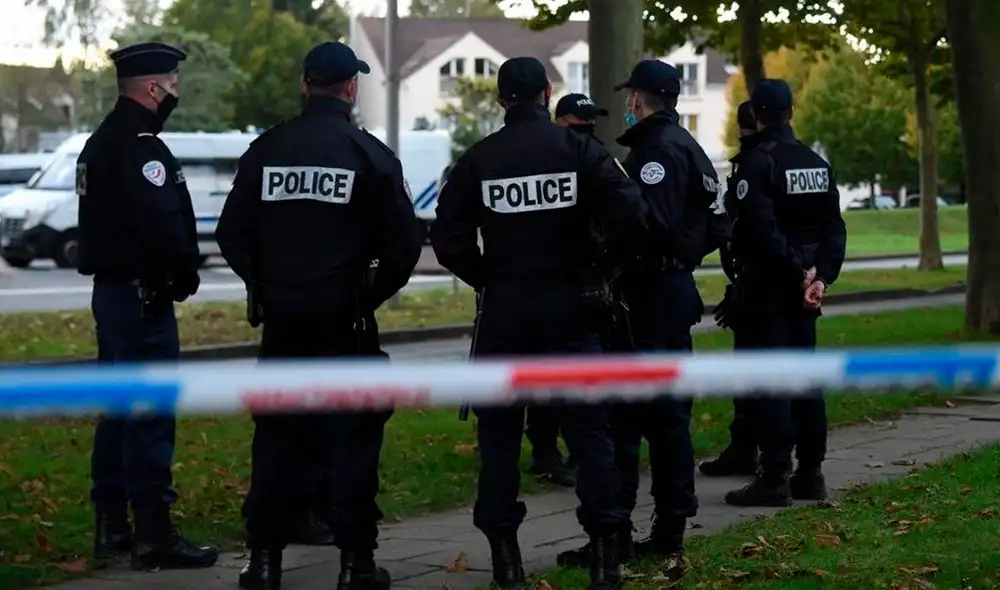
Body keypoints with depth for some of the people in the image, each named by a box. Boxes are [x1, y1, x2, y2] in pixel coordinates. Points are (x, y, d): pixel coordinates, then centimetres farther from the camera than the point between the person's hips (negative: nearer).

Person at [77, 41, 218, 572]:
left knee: (117, 413, 14)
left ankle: (111, 529, 21)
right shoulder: (139, 145, -17)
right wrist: (185, 276, -11)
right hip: (141, 296, -11)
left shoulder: (102, 141, 16)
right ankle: (154, 537, -4)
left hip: (111, 290, 11)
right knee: (151, 416, -7)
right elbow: (162, 224, -26)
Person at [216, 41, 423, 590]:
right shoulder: (371, 154, -5)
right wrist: (373, 294, 7)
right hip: (344, 316, -3)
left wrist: (266, 286, 14)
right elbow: (404, 242, -7)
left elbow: (231, 232, 4)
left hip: (281, 317, 3)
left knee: (277, 436, 10)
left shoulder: (265, 149, 3)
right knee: (353, 437, 4)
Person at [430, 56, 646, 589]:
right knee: (587, 425, 5)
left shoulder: (477, 160, -1)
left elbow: (448, 239, -7)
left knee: (499, 427, 9)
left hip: (503, 306, 0)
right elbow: (628, 212, -13)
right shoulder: (579, 149, -3)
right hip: (569, 303, 0)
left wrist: (486, 278, 6)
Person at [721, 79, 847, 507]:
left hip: (766, 287, -7)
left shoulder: (757, 163, -13)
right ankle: (810, 473, 17)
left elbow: (761, 228, -21)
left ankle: (774, 479, -6)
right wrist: (821, 274, 0)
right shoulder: (817, 164, 10)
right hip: (803, 290, 7)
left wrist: (798, 270, -15)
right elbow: (834, 228, 8)